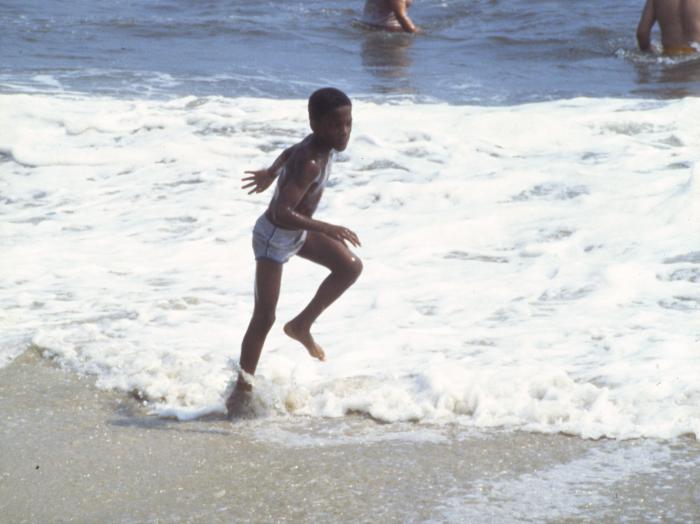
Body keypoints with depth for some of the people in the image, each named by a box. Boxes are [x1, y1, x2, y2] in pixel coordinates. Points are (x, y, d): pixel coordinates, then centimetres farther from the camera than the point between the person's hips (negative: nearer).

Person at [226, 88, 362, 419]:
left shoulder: (319, 144, -8)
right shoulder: (309, 164, -35)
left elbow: (291, 152, 16)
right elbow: (281, 213, -43)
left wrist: (271, 174, 35)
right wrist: (328, 229, -46)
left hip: (298, 232, 9)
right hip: (274, 237, -9)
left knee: (350, 268, 3)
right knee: (264, 317, -4)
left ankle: (302, 325, 16)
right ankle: (242, 389, 7)